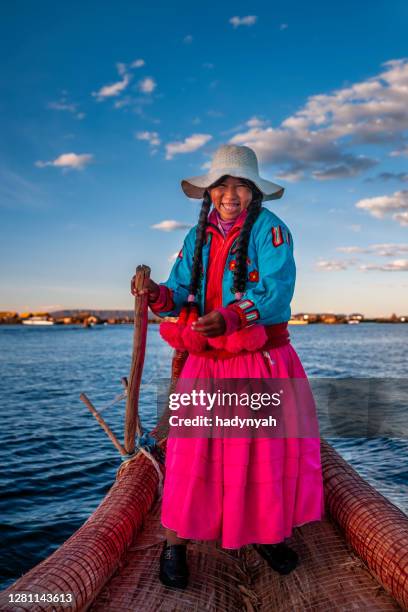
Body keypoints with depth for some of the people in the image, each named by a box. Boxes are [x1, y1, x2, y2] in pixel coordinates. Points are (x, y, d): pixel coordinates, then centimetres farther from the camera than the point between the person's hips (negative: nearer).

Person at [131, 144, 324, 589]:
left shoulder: (270, 229, -6)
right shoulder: (197, 237, 9)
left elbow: (275, 289, -20)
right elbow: (182, 292, 4)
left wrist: (229, 318, -36)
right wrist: (159, 295, -19)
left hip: (263, 359, -2)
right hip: (208, 362, 3)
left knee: (270, 447, 9)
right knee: (193, 449, 0)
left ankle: (267, 534, 32)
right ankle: (174, 543, 16)